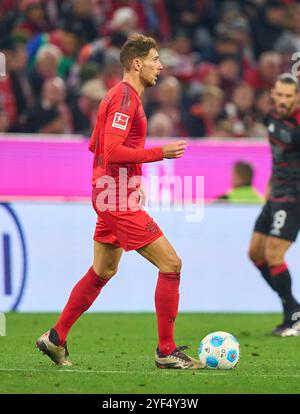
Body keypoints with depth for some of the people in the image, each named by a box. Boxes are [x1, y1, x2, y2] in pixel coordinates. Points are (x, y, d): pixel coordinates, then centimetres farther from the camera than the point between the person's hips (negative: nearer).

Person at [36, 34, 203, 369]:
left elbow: (94, 146, 25)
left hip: (109, 197, 11)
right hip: (121, 200, -11)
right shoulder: (126, 97, -16)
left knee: (102, 272, 19)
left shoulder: (115, 95, 16)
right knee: (170, 264, -9)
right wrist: (160, 153, -20)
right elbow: (112, 152, -24)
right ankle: (166, 351, -5)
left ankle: (55, 338, 24)